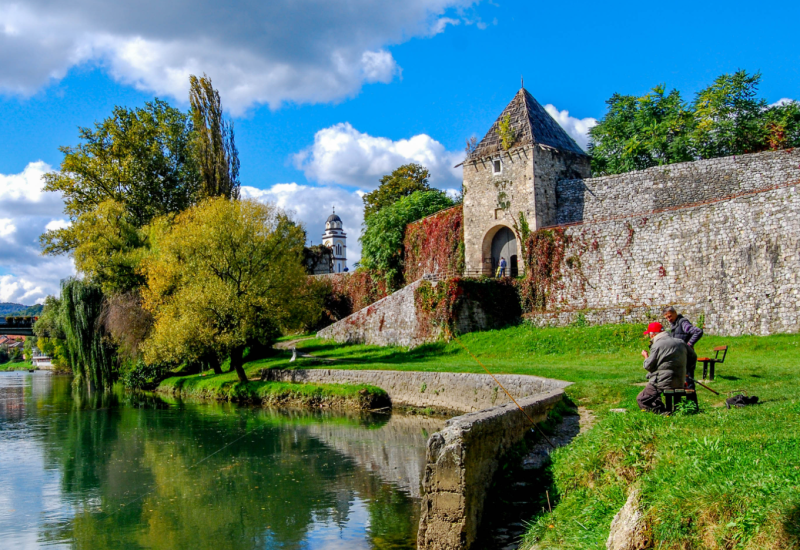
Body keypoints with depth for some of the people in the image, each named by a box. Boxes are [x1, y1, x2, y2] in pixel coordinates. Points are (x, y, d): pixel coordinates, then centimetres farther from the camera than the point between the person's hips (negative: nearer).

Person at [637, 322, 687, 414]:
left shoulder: (657, 345, -11)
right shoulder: (680, 342, 11)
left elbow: (648, 366, -10)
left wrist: (646, 356, 11)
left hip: (662, 382, -8)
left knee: (640, 399, 0)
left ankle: (662, 411, -23)